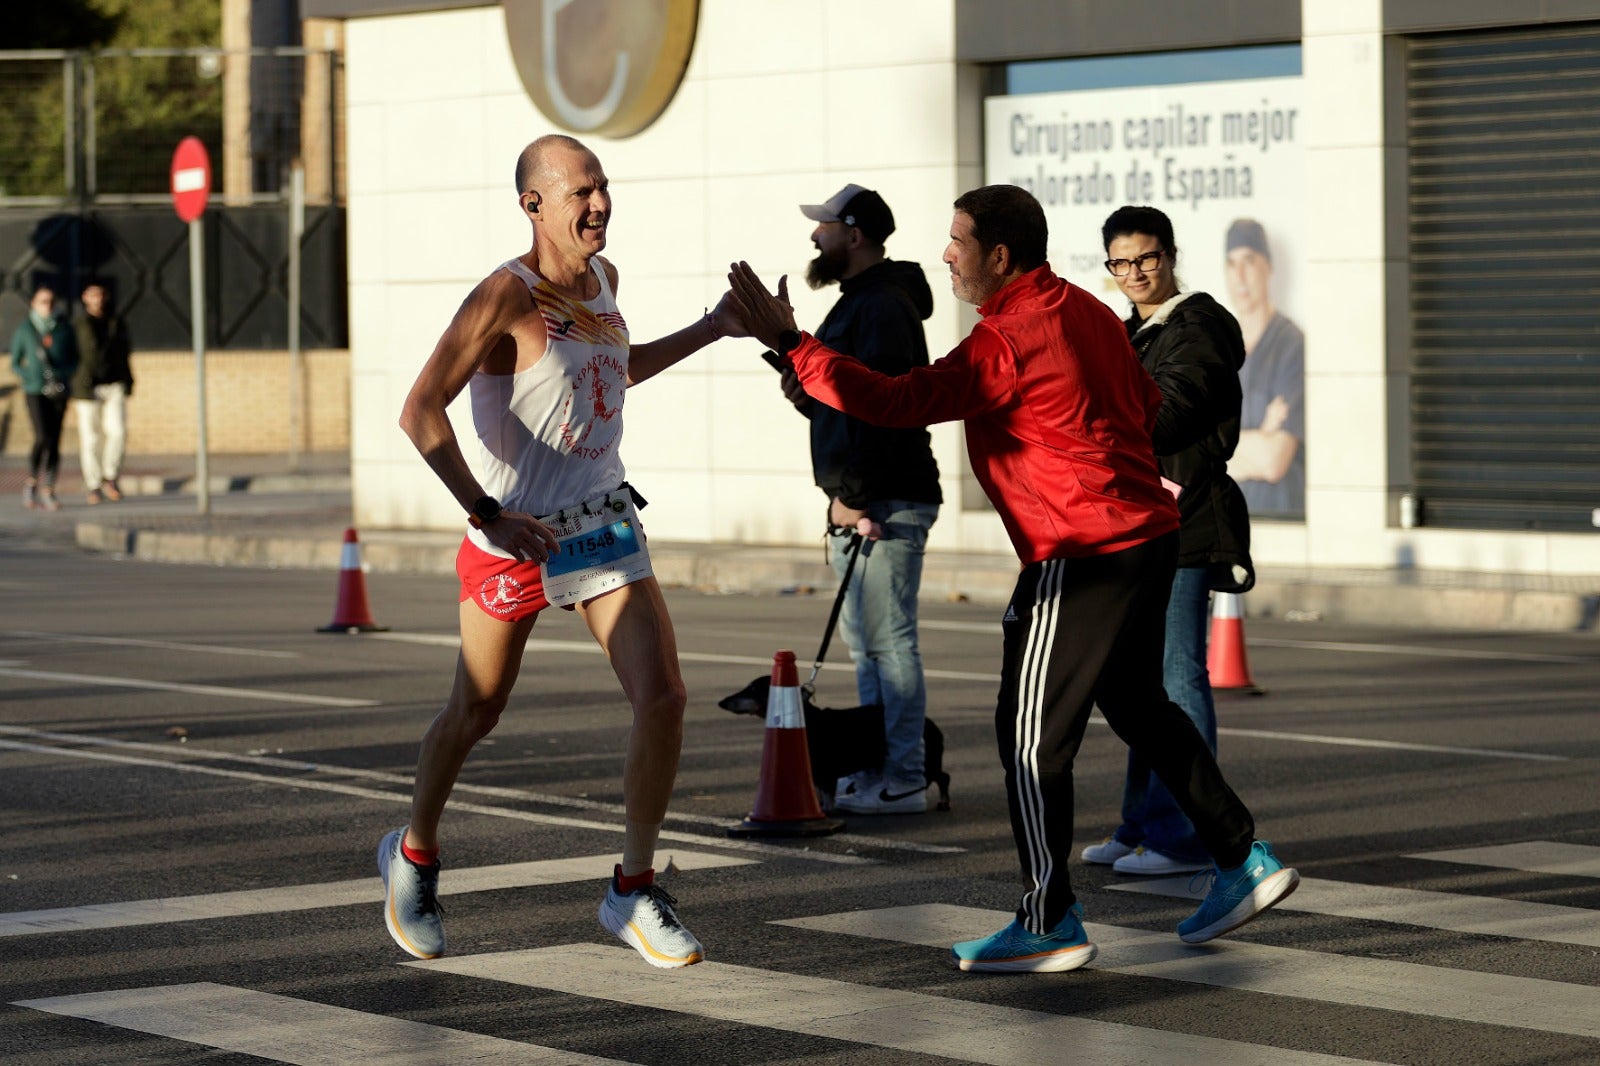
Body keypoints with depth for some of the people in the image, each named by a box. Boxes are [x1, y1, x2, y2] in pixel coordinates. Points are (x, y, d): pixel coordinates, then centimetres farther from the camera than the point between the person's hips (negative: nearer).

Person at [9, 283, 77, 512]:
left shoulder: (64, 327, 7)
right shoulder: (24, 329, 4)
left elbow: (75, 358, 13)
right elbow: (15, 362, 9)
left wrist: (65, 375, -6)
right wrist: (28, 377, -9)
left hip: (59, 391, 2)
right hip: (35, 390, -2)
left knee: (55, 441, -1)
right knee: (42, 437, -16)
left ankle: (48, 492, 6)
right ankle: (31, 481, 5)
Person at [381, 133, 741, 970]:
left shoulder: (601, 277, 6)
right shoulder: (506, 297, -18)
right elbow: (420, 413, -23)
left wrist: (709, 331, 21)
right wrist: (488, 515, -24)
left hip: (604, 525, 6)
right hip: (515, 538, -6)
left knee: (661, 697, -7)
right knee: (475, 714, 9)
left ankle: (633, 892, 5)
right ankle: (413, 856, 35)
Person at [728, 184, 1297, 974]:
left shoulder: (1006, 341, -18)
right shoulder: (1085, 311, 10)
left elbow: (897, 402, -23)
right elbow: (1147, 404, 20)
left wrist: (789, 343, -20)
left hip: (1083, 556, -10)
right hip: (1148, 532, 10)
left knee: (1031, 735, -1)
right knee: (1137, 705, 23)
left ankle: (1049, 924, 4)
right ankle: (1244, 860, 25)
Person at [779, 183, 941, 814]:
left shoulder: (884, 306, -14)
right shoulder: (858, 303, 21)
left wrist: (852, 496, -22)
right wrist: (808, 395, 8)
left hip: (884, 504, -11)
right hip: (860, 503, 11)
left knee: (888, 640, -9)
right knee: (865, 642, 14)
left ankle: (903, 781, -6)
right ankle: (878, 773, 19)